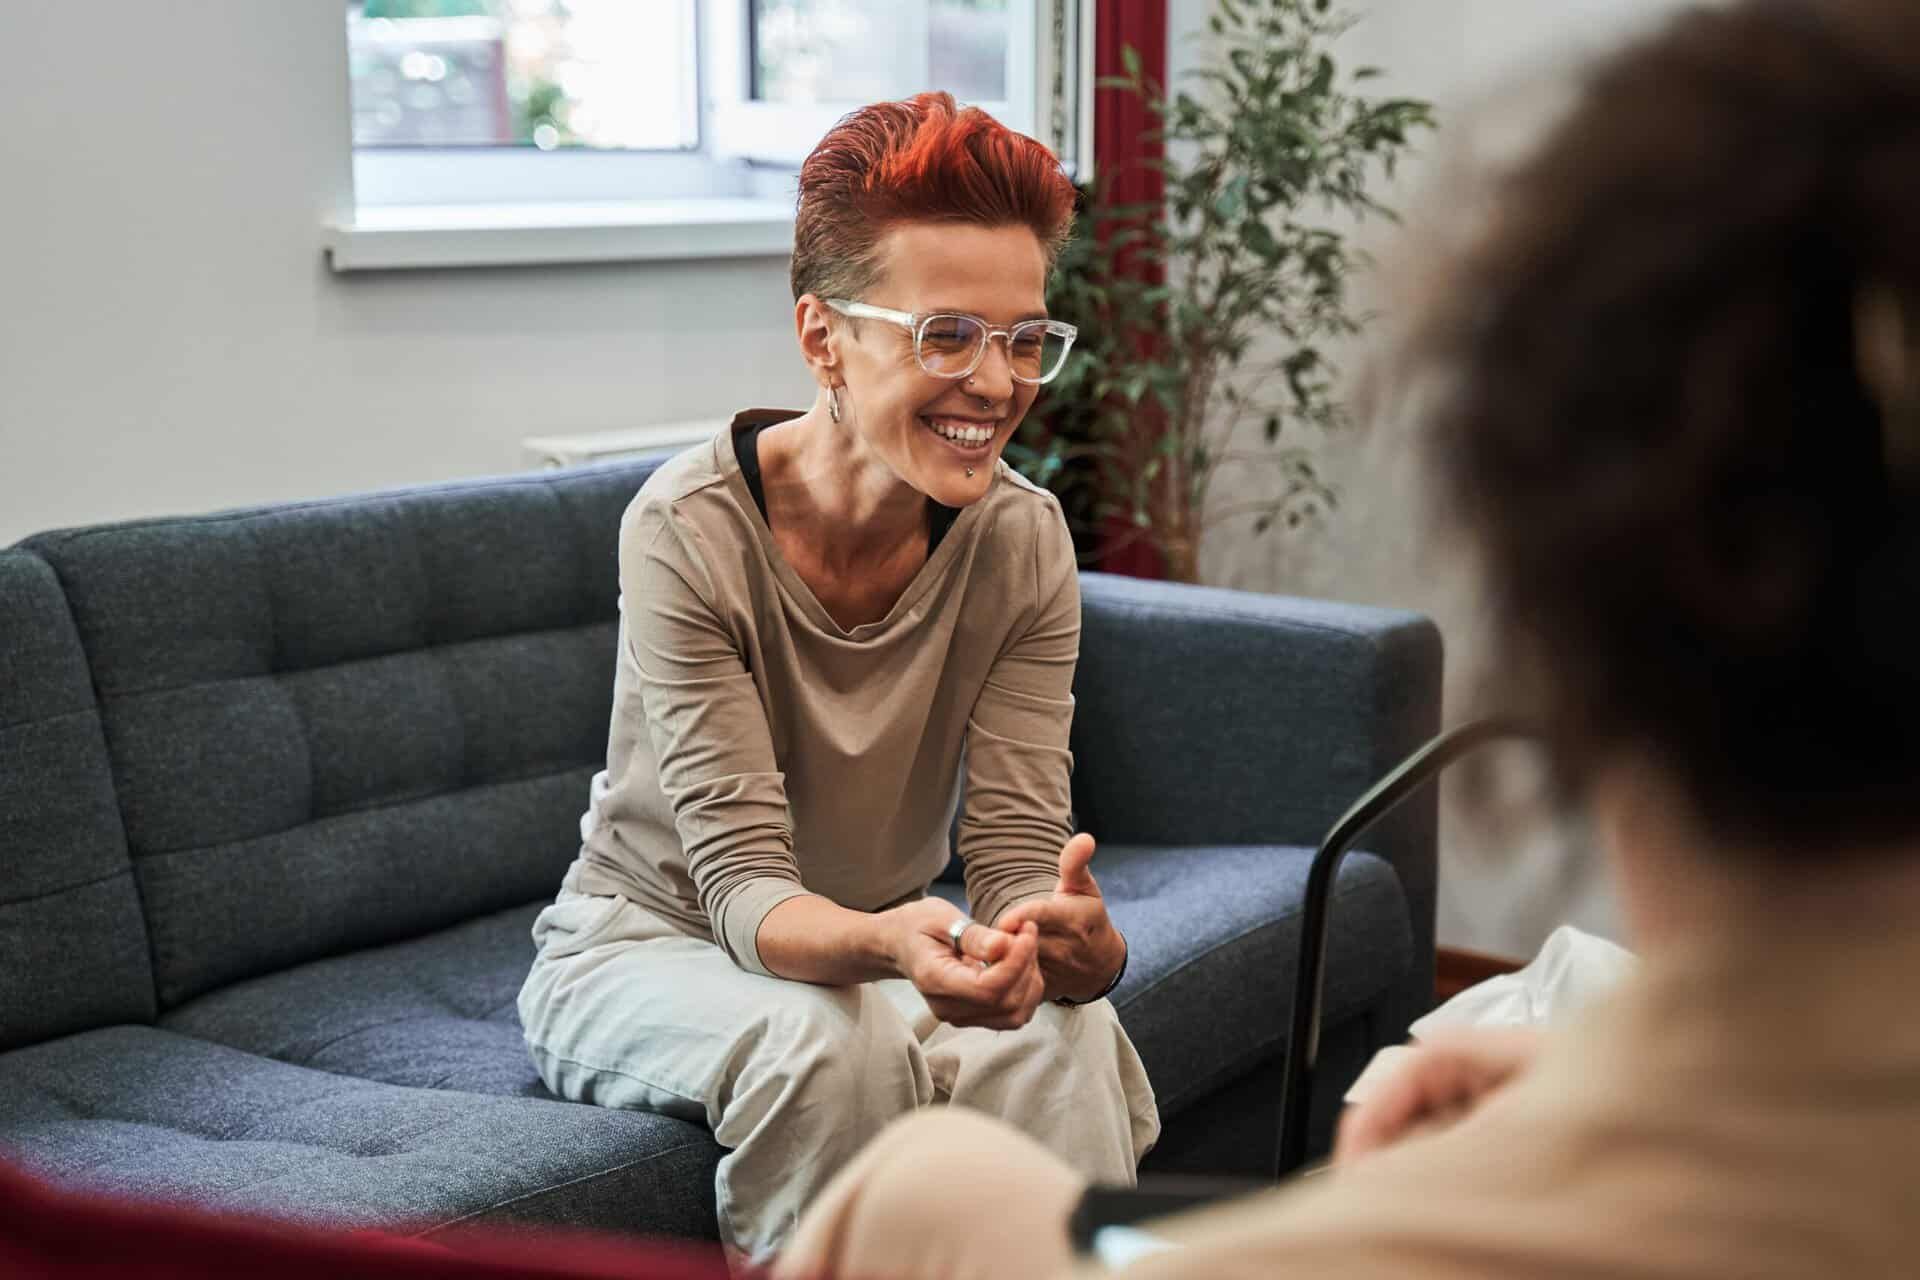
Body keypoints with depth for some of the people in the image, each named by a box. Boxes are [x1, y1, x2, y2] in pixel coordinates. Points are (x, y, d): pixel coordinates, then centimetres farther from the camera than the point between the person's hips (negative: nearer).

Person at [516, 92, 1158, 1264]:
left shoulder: (1022, 540, -13)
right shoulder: (689, 529, -24)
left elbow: (1015, 853, -17)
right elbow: (743, 882, -27)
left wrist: (1074, 941, -42)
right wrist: (887, 945, -50)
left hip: (873, 949, 3)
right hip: (645, 947, -3)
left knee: (1064, 1031, -28)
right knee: (829, 1040, -34)